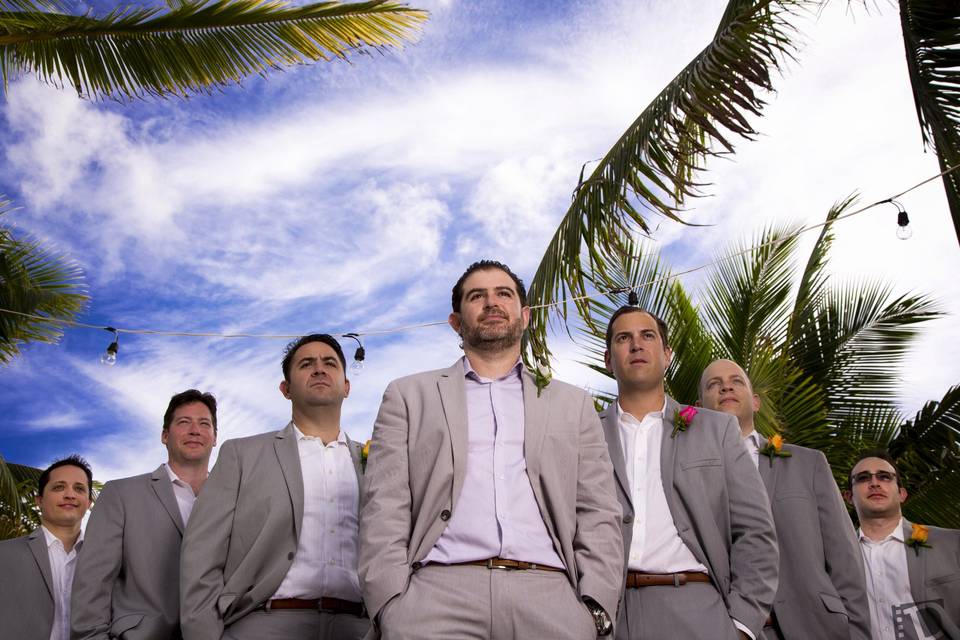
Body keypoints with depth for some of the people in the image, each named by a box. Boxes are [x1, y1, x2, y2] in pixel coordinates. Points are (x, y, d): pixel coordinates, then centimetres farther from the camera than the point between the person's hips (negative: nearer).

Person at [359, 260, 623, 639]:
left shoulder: (573, 405, 19)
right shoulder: (409, 396, 15)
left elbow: (598, 514, 11)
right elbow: (385, 509, 6)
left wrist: (595, 606, -3)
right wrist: (393, 604, -8)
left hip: (550, 595, 2)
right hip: (440, 591, -1)